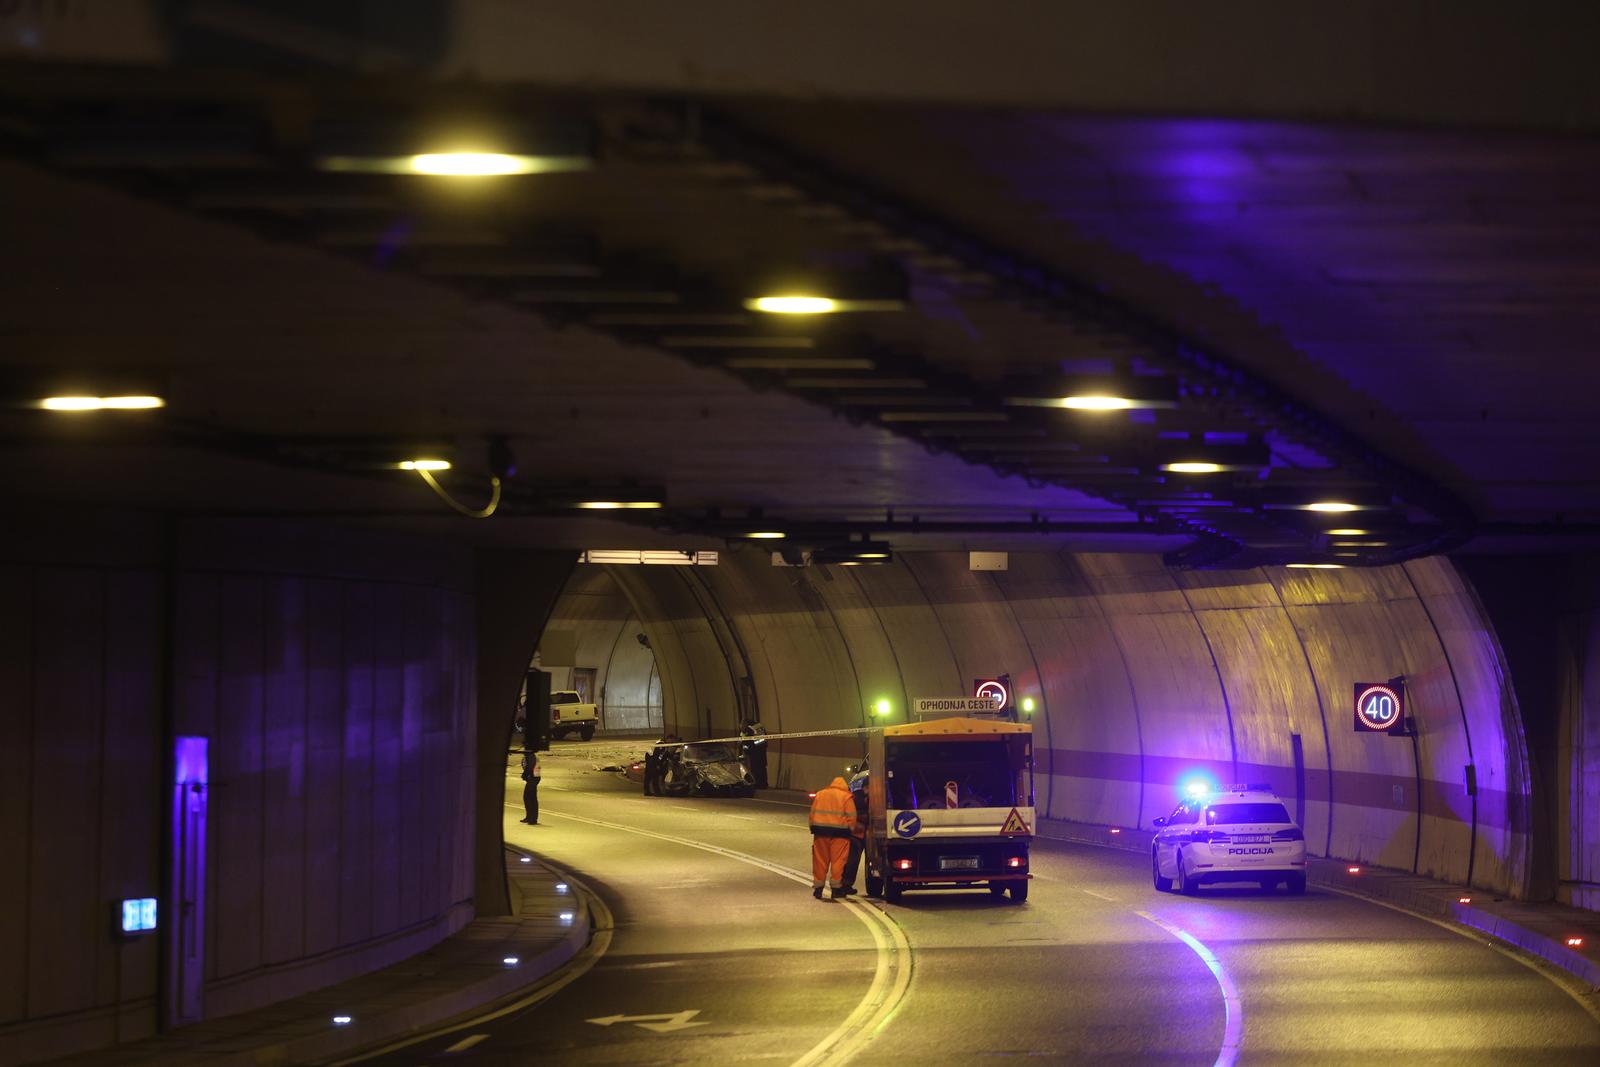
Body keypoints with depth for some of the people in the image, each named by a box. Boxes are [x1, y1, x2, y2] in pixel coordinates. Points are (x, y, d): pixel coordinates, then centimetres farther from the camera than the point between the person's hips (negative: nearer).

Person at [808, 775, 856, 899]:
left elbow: (812, 813, 14)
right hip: (839, 832, -4)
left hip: (820, 830, 4)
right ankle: (836, 888, 1)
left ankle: (818, 887, 11)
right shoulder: (846, 797, 2)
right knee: (838, 861, 1)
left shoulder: (820, 794, 15)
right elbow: (851, 817, -4)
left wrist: (813, 828, 17)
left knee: (820, 861, 9)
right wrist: (850, 829, 6)